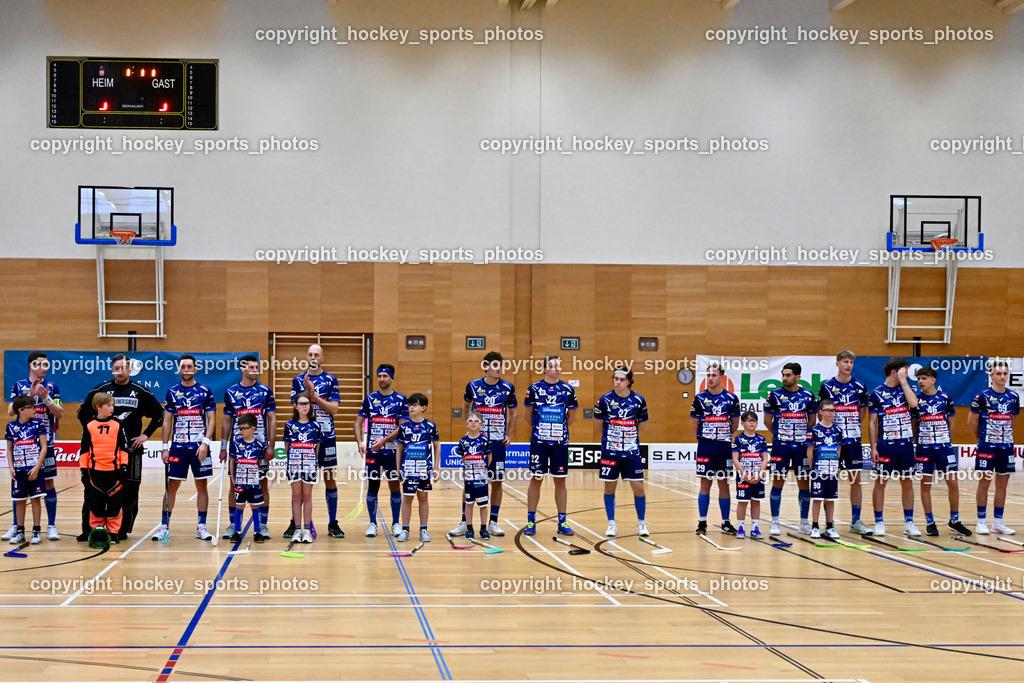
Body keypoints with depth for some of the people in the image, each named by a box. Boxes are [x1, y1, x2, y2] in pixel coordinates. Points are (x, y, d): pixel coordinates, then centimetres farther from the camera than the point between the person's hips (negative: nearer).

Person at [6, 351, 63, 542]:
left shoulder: (52, 387, 3)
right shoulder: (19, 386, 4)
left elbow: (60, 413, -3)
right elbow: (10, 411, -7)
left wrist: (46, 398, -17)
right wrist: (30, 395, -16)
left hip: (46, 442, 0)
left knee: (49, 483, -1)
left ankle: (51, 526, 6)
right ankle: (16, 526, 14)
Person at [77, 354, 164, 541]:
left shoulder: (140, 392, 3)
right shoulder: (100, 390, 3)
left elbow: (159, 414, 10)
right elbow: (83, 413, 12)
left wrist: (146, 434, 2)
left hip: (131, 449, 1)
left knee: (129, 491, 4)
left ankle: (123, 529, 15)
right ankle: (88, 530, 3)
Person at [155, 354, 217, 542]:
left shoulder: (205, 391, 1)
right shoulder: (172, 392, 6)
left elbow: (212, 420, 0)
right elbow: (167, 421, 9)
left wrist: (205, 442, -12)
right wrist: (165, 447, 3)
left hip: (199, 447, -1)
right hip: (178, 446, 1)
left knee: (202, 485, 3)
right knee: (172, 486, 1)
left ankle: (201, 527, 10)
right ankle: (164, 527, 7)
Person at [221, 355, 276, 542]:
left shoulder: (265, 391, 2)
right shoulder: (231, 392, 5)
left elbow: (272, 419, 3)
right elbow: (227, 421, 10)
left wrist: (271, 445, -5)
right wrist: (223, 447, 5)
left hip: (260, 446, -1)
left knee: (262, 484, 3)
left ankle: (263, 525, 10)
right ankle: (233, 525, 13)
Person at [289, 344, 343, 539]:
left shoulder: (331, 380, 3)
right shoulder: (298, 380, 5)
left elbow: (334, 408, -5)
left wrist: (314, 395, -15)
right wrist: (307, 391, -17)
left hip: (326, 436, 0)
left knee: (330, 479, 3)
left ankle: (333, 524, 9)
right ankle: (295, 523, 11)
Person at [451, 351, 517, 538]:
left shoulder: (507, 388, -1)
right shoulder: (473, 386, -2)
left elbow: (513, 412, 12)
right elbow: (466, 405, 17)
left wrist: (509, 435, 4)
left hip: (498, 441, 1)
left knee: (497, 481, 3)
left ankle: (493, 522, 13)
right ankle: (465, 522, 7)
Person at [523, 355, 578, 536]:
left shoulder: (567, 390, 3)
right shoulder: (535, 388, -2)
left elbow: (572, 416, 12)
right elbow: (528, 414, 7)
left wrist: (560, 428, 10)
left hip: (560, 442, 2)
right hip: (539, 441, -2)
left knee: (560, 480, 6)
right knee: (536, 479, 1)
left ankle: (562, 522, 12)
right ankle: (531, 521, 8)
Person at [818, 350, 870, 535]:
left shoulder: (859, 387, 5)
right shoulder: (827, 387, -2)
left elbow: (862, 413, 15)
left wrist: (853, 428, 8)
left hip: (853, 439, 2)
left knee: (856, 480, 3)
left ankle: (856, 521, 10)